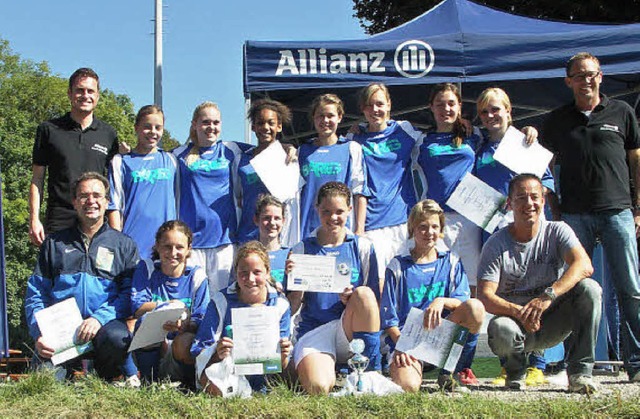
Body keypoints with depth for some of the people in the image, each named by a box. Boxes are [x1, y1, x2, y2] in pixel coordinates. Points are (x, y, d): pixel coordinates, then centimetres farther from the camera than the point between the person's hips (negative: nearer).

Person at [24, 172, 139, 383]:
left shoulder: (123, 244, 16)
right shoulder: (54, 243, 21)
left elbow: (130, 293, 2)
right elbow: (35, 293, 13)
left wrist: (99, 318, -17)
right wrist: (39, 333, -6)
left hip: (105, 323, 0)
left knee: (116, 337, -36)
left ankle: (107, 377, -1)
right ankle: (70, 372, 4)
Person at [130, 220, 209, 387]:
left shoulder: (197, 276, 3)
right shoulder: (147, 268, 5)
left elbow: (200, 322, -6)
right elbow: (137, 308, -8)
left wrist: (183, 326, -29)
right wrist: (169, 305, -20)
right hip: (148, 347, 1)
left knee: (184, 341, -36)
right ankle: (150, 378, -12)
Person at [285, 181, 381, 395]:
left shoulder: (362, 247, 9)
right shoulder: (302, 250, 8)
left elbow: (373, 300, 6)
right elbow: (291, 309, 6)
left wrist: (352, 299, -15)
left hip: (350, 330, 2)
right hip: (313, 332, -2)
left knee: (363, 293, -31)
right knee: (318, 388, -34)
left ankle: (372, 372, -21)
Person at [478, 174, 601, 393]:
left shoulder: (557, 231, -3)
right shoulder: (496, 244, -6)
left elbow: (584, 266, -22)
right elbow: (485, 296, -14)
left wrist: (548, 295, -37)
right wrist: (519, 312, -33)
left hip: (554, 324, 2)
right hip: (515, 319, -1)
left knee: (589, 288, -24)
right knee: (499, 330, -36)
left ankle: (580, 372, -16)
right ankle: (516, 371, 1)